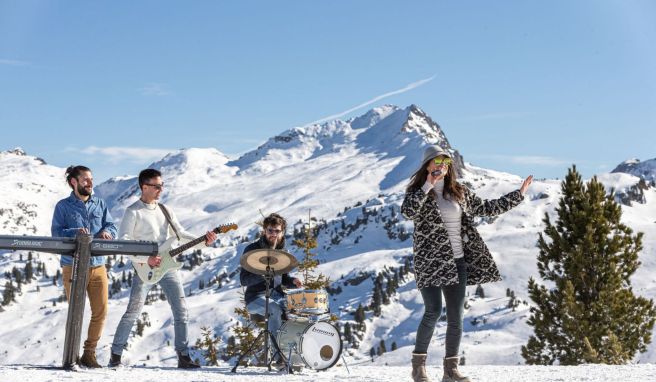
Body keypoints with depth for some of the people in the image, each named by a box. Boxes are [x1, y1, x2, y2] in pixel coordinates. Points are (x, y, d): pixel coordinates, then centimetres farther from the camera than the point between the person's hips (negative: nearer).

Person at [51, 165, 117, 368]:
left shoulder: (100, 204, 13)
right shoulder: (63, 206, 3)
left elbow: (112, 226, 10)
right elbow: (56, 232, -5)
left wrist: (107, 232, -13)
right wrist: (75, 232, -22)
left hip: (98, 265, 4)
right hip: (73, 266, -4)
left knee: (100, 311, 1)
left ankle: (89, 353, 15)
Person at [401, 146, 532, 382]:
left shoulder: (459, 193, 13)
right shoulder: (417, 192, -1)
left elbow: (488, 208, 19)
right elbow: (408, 212, -23)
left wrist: (519, 194, 20)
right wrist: (427, 187, -25)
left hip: (457, 263, 5)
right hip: (430, 262, -5)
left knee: (456, 317, 4)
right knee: (433, 311, -17)